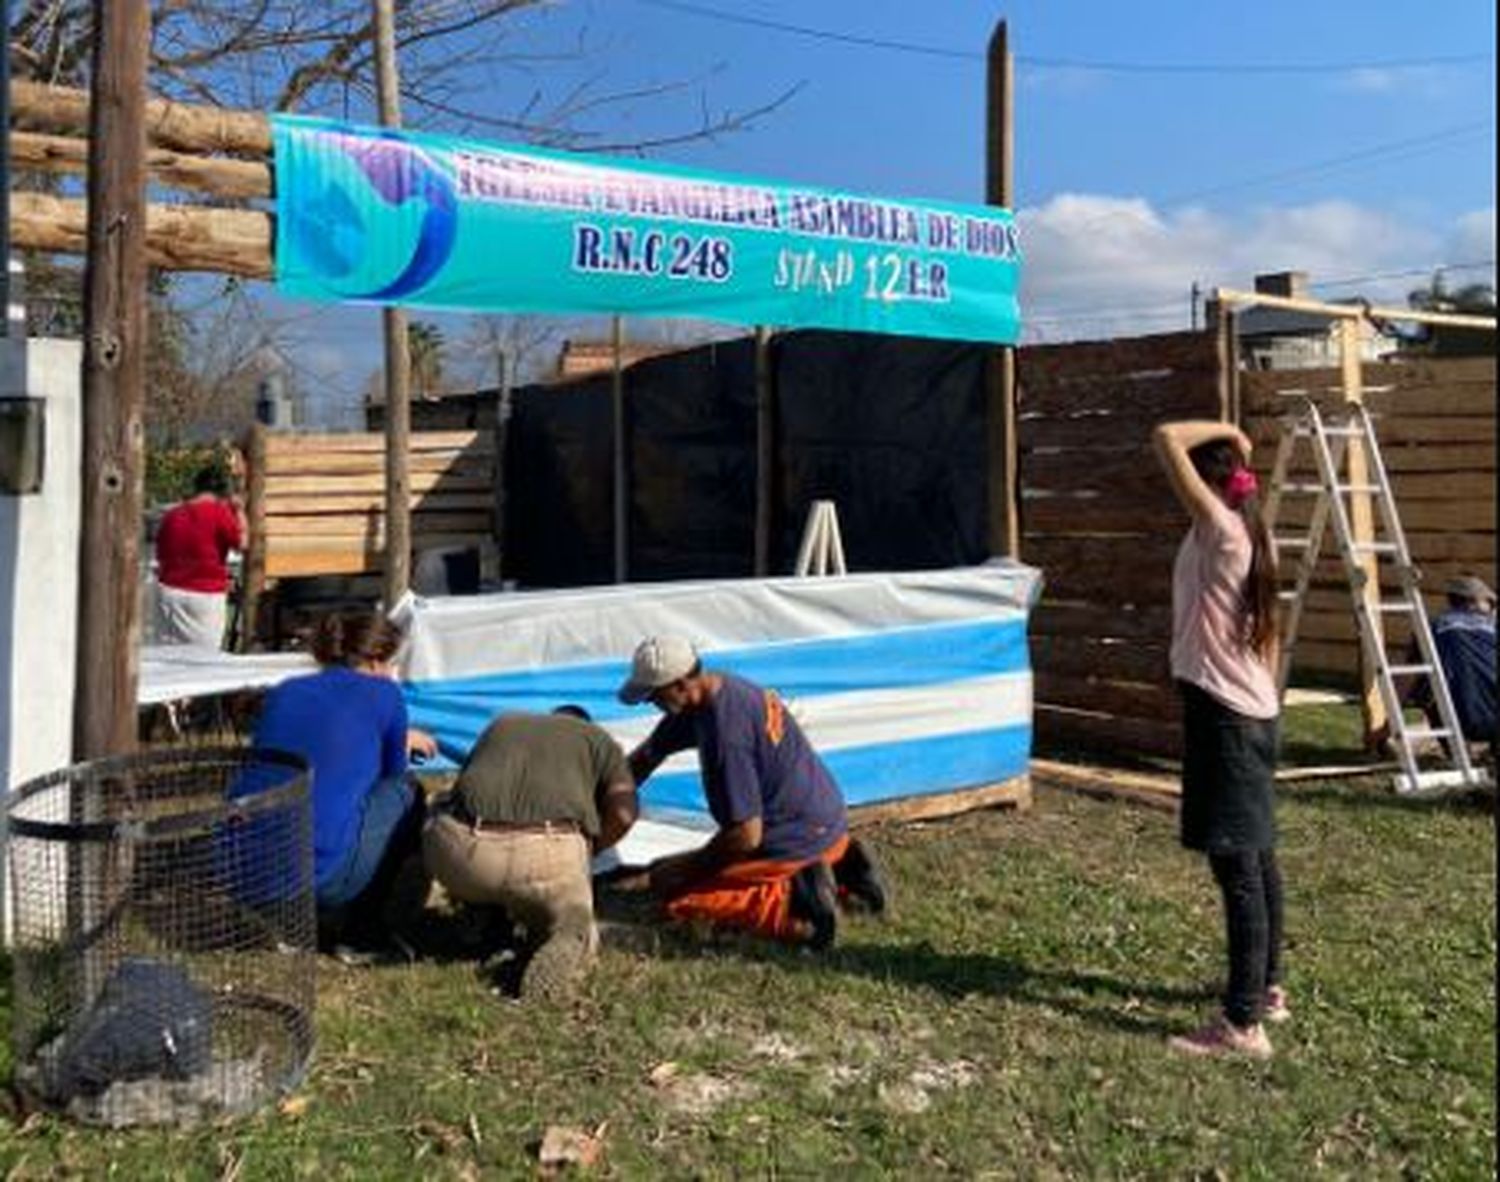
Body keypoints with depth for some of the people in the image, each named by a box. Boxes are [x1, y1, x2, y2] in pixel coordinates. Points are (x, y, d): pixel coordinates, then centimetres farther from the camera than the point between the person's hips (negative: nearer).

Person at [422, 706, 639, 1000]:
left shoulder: (500, 725, 33)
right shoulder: (599, 739, 25)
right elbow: (622, 814, 8)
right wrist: (585, 852, 26)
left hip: (464, 848, 3)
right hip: (548, 853, -2)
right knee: (575, 929, 23)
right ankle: (561, 953, -10)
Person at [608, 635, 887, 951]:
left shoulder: (724, 732, -27)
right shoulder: (722, 688, 3)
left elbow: (746, 835, -24)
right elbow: (648, 756, 16)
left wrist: (688, 866, -9)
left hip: (795, 840, -9)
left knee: (673, 892, -5)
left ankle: (793, 904, -16)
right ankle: (840, 871, 12)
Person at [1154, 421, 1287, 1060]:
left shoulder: (1220, 530, -15)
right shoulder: (1255, 535, 11)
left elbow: (1167, 439, -21)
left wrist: (1226, 431, -7)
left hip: (1224, 713, -10)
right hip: (1254, 710, 10)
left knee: (1236, 864, -8)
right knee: (1256, 856, 18)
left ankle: (1243, 1024, -4)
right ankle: (1267, 988, 32)